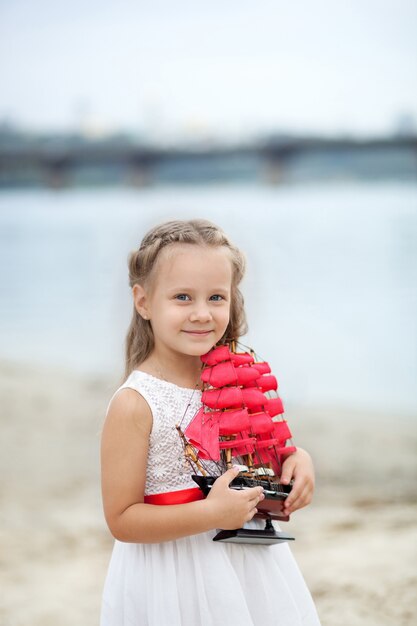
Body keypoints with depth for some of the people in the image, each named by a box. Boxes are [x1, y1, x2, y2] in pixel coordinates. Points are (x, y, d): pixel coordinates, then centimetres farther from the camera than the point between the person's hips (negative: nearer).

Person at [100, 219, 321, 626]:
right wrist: (212, 513, -25)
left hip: (250, 564, 6)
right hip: (174, 579, -5)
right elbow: (122, 520, -18)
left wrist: (297, 458, -5)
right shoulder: (134, 404, -19)